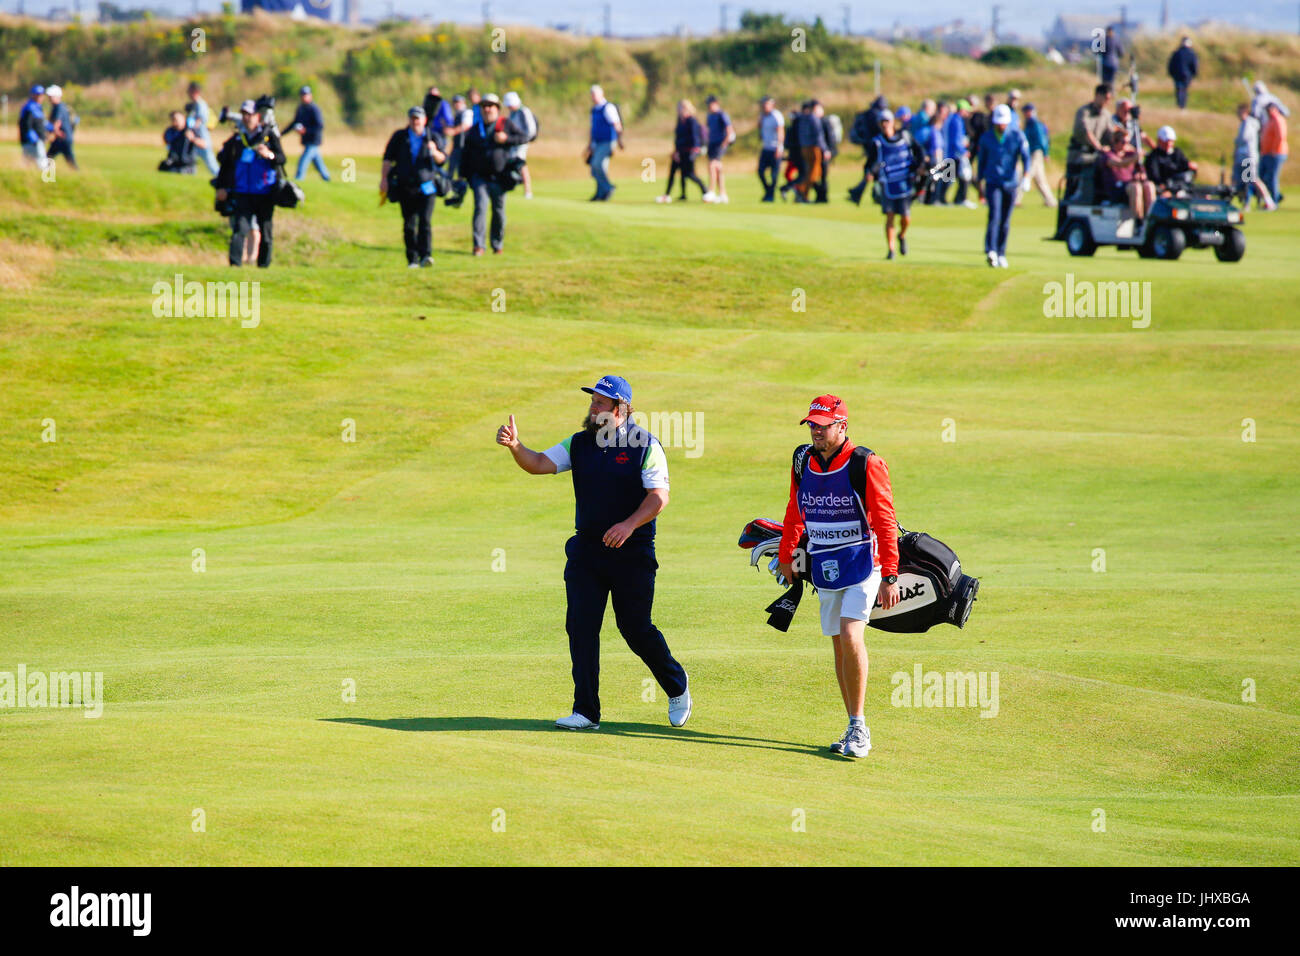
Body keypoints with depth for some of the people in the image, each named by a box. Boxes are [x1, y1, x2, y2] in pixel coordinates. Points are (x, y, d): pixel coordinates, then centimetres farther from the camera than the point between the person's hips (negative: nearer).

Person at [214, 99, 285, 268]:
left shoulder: (269, 136, 2)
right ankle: (235, 262, -22)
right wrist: (221, 187, 12)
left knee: (265, 231, 7)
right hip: (243, 194, 1)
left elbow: (282, 159, -8)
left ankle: (263, 264, 18)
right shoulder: (236, 139, 9)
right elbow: (225, 163, 17)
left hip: (265, 194, -1)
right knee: (240, 227, -15)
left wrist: (270, 155, -29)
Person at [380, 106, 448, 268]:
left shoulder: (433, 137, 5)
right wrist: (384, 178, -2)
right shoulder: (400, 137, 6)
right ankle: (412, 259, 11)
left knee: (425, 221, -15)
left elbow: (443, 159, 0)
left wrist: (435, 152, -22)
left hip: (426, 187, -1)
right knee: (409, 225, 3)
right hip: (405, 188, 1)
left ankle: (425, 256, -22)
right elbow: (388, 158, 7)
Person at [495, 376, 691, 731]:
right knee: (580, 626, -3)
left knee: (635, 628, -1)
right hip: (586, 550, 5)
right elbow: (540, 464, -3)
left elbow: (659, 496, -13)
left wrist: (630, 524, -27)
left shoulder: (645, 445, -6)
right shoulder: (579, 444, 8)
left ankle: (676, 686, 25)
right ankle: (586, 712, 1)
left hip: (632, 553, -5)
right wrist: (515, 446, -23)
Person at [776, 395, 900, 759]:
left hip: (861, 562, -6)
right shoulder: (803, 460, 4)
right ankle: (855, 730, 13)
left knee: (851, 637, -19)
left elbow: (885, 520, -13)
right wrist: (785, 554, 24)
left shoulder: (866, 464, -13)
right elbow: (795, 510, 20)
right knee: (839, 645, 7)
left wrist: (890, 577, -17)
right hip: (823, 565, 6)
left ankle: (858, 727, -13)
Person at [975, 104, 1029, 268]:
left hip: (1011, 182, 1)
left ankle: (1001, 254, 16)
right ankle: (991, 250, -28)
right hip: (993, 183, -1)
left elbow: (1025, 157, -11)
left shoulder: (1017, 136, -1)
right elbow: (982, 161, 12)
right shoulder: (987, 137, 3)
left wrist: (1026, 176, -28)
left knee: (1005, 221, 6)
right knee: (994, 215, -18)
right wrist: (980, 185, 14)